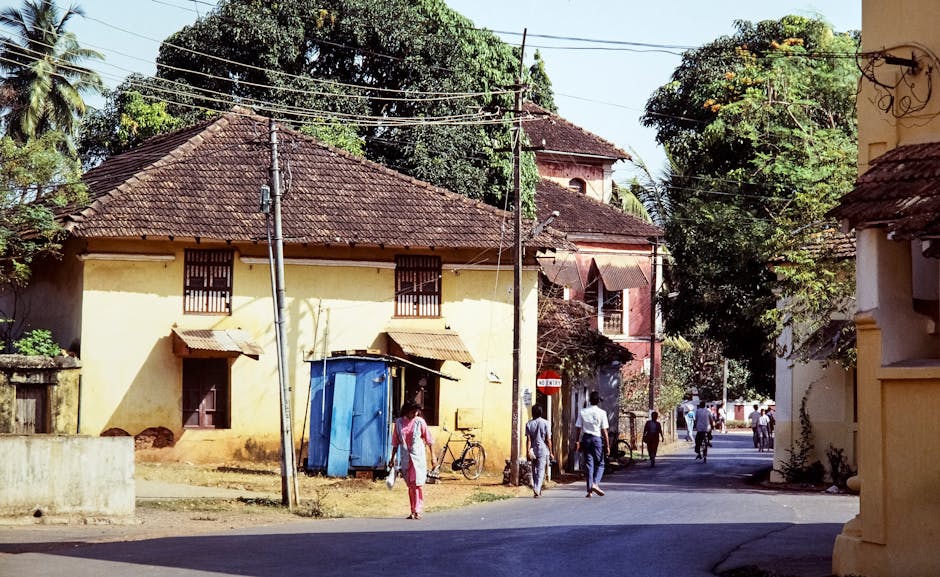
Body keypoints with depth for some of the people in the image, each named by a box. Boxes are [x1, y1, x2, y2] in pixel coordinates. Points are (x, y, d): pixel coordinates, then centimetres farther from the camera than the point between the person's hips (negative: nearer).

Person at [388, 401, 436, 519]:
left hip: (418, 456, -3)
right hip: (405, 457, 3)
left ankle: (418, 510, -7)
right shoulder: (399, 423, 4)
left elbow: (429, 440, 2)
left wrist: (433, 457, 0)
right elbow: (395, 442, 11)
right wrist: (392, 459, 12)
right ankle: (413, 511, 12)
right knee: (410, 485, 7)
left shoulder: (420, 422, -3)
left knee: (418, 483, -9)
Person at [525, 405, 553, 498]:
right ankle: (537, 490, -17)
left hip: (533, 451, 2)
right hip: (543, 450, -2)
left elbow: (528, 439, -6)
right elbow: (548, 439, -4)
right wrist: (550, 452, 2)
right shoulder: (545, 423, -4)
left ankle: (536, 490, 19)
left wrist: (528, 451, -8)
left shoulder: (529, 424, 1)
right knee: (540, 471, -3)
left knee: (534, 471, 14)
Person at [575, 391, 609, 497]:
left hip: (586, 438, 3)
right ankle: (595, 484, -14)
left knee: (588, 464, 6)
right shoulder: (601, 413, -5)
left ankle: (589, 489, 3)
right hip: (597, 439, -3)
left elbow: (578, 428, 2)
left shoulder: (582, 412, 3)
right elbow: (604, 430, -6)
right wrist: (607, 445, -2)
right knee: (600, 464, 7)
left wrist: (577, 442, 9)